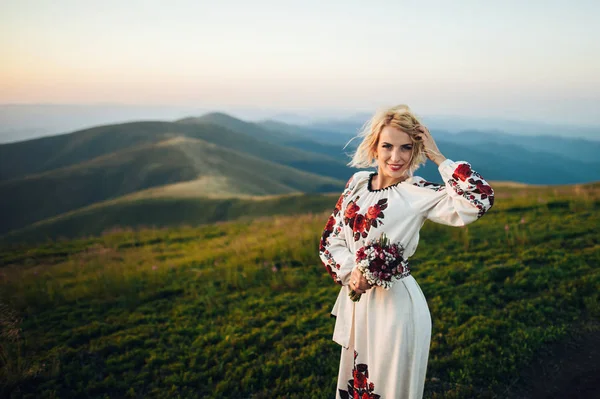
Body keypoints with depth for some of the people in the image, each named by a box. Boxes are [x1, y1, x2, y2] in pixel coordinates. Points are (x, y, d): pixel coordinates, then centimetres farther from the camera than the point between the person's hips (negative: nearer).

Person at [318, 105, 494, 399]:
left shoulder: (420, 194, -13)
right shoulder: (358, 182, 1)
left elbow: (480, 201, -29)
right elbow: (330, 237, 4)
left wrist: (438, 158, -20)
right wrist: (350, 272, -13)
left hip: (394, 302, -5)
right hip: (355, 300, 5)